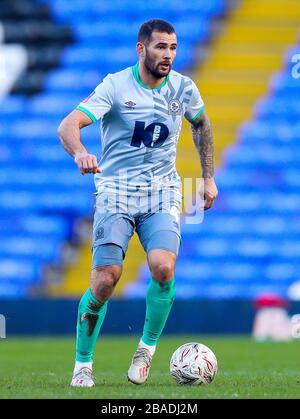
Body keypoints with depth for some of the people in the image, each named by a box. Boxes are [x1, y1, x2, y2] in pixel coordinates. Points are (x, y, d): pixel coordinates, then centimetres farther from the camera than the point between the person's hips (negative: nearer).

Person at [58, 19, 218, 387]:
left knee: (163, 267, -23)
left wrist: (208, 177, 21)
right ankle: (83, 363, 8)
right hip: (115, 194, -2)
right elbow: (68, 126, -22)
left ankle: (148, 346, 1)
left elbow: (201, 123, 24)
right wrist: (80, 154, -44)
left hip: (162, 194, 2)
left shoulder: (183, 88, 2)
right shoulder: (115, 87, -10)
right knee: (104, 281, -13)